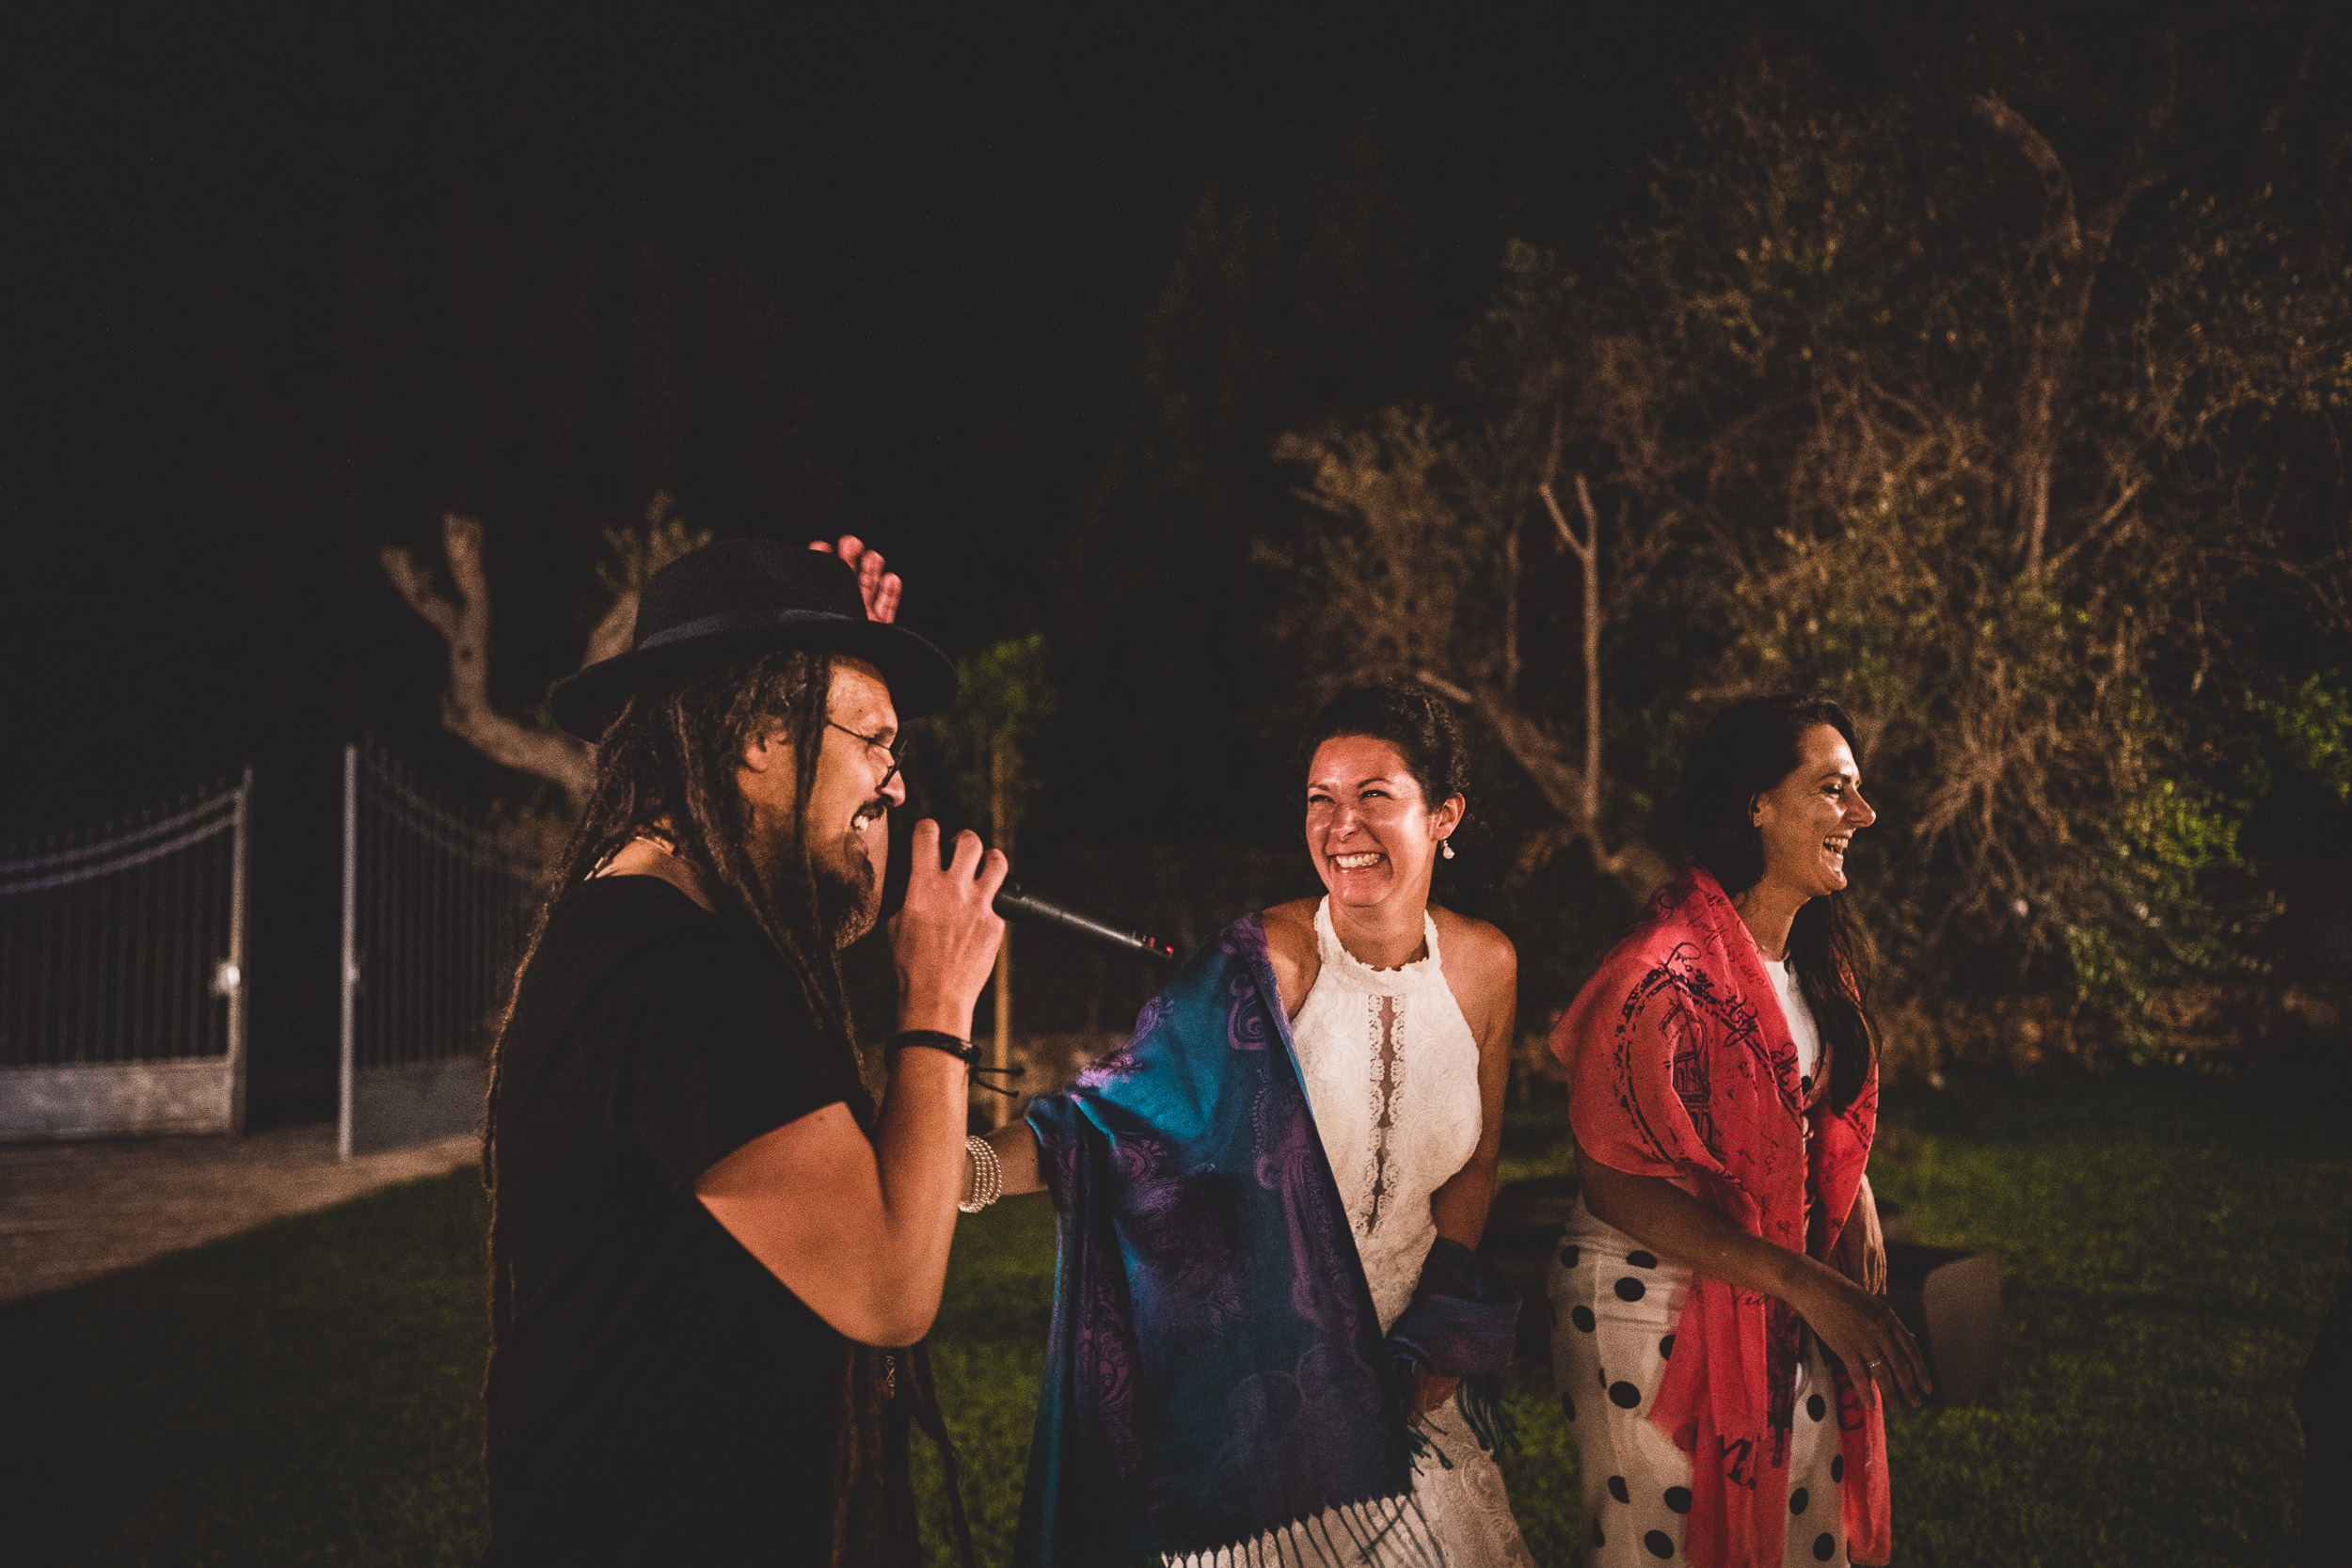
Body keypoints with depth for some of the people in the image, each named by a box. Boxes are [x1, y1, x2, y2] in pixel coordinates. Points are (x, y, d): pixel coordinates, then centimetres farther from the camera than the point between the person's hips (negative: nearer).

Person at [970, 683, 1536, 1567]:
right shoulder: (1267, 964, -18)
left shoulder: (1485, 967, -3)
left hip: (1405, 1369, 4)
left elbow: (1475, 1164, 9)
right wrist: (969, 1167, -43)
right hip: (1260, 1375, -4)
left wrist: (1440, 1332, -1)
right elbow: (1120, 1107, -26)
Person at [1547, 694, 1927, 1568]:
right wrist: (1804, 1283, -25)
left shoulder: (1812, 959, 6)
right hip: (1657, 1314, -8)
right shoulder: (1663, 973, -22)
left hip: (1787, 1320, 8)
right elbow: (1615, 1182, -23)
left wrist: (1859, 1219, -4)